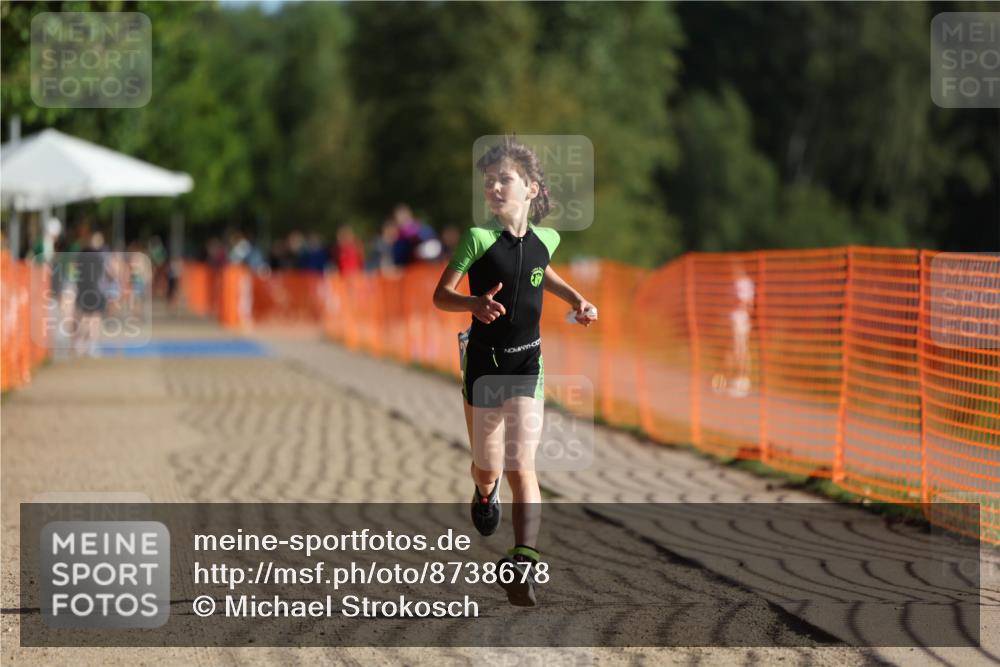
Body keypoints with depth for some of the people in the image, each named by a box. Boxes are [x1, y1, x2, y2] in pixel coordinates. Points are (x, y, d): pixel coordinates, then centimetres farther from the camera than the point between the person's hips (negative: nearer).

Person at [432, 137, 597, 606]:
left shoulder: (545, 240, 1)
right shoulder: (479, 238, -12)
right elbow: (440, 295, -12)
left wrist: (577, 300, 10)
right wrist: (475, 304, -31)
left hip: (528, 364, 1)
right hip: (483, 362, -1)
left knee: (521, 466, -11)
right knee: (487, 467, 11)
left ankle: (524, 561, -19)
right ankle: (485, 493, 49)